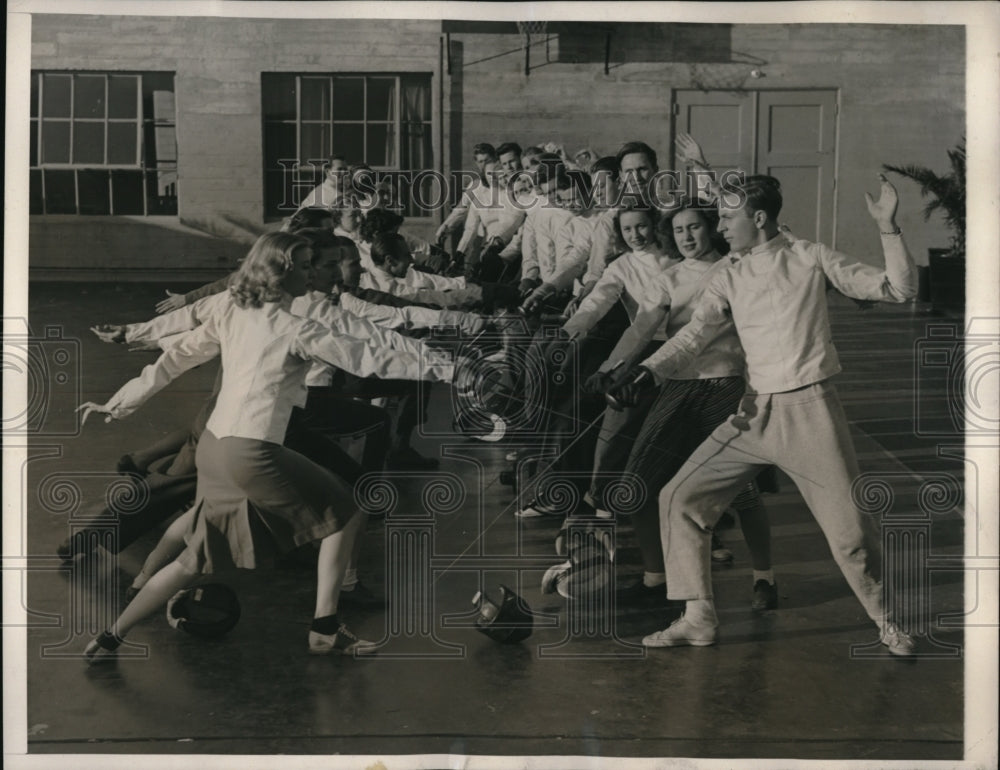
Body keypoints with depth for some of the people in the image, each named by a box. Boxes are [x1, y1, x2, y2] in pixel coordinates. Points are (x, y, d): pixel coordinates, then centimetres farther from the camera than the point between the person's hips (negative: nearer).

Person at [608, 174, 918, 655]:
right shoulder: (729, 281, 8)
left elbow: (898, 289, -1)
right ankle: (698, 619, 7)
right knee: (680, 498, -3)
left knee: (848, 531, -4)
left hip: (810, 413, -4)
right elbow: (693, 336, -4)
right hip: (755, 415, 4)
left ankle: (886, 622, 22)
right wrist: (648, 373, -22)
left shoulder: (811, 259, 0)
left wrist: (888, 228, -14)